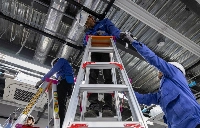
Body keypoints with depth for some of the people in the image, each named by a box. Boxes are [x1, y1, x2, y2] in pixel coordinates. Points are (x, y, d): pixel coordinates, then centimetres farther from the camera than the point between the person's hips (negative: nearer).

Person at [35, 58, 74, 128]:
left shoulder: (61, 60, 13)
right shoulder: (63, 67, 39)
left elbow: (53, 70, -3)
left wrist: (42, 80, -5)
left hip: (65, 81, -9)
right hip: (67, 83, 9)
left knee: (60, 103, -18)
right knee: (62, 104, 3)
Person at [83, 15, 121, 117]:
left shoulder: (104, 22, 22)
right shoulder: (88, 32, 30)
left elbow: (116, 32, 3)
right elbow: (85, 42, 8)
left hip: (106, 52, -3)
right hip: (95, 53, 3)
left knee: (108, 76, -16)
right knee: (92, 76, -19)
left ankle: (108, 107, -22)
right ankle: (94, 105, -28)